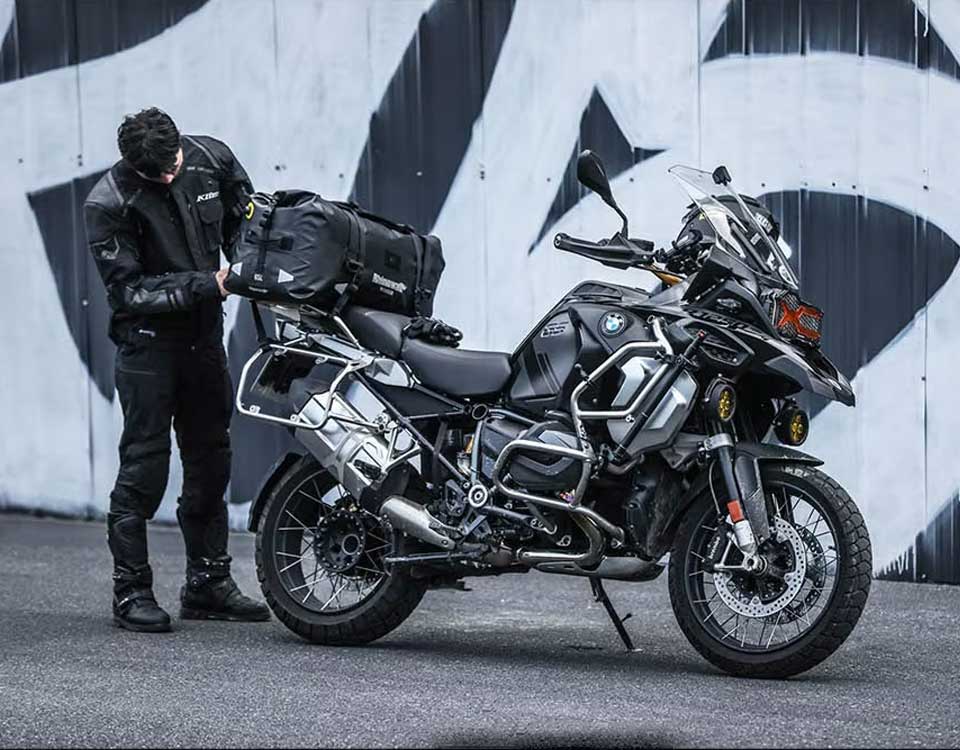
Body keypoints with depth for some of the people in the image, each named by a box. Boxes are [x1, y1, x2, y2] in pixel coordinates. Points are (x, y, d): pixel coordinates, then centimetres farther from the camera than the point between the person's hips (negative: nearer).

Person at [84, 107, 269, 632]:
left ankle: (208, 584, 19)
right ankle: (131, 591, 2)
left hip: (204, 334, 5)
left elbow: (247, 218, 14)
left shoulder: (212, 158, -4)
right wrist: (207, 285, -24)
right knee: (144, 466, -6)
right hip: (148, 339, -5)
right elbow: (126, 290, -18)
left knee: (211, 460, 10)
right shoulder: (107, 203, -17)